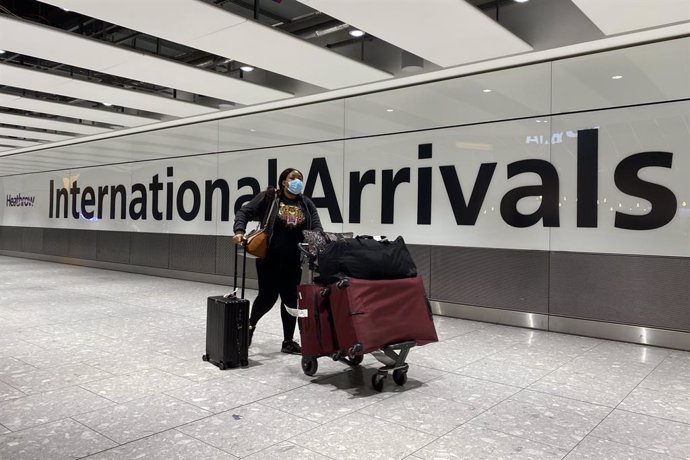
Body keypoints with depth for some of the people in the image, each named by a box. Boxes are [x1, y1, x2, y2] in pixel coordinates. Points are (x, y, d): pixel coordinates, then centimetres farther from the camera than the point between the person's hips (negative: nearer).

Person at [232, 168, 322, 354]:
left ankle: (288, 341, 20)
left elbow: (316, 227, 4)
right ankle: (251, 324, 30)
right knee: (268, 296, 0)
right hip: (269, 258, -4)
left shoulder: (306, 203, 8)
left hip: (293, 261, 4)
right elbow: (244, 212, -3)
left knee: (290, 298, 8)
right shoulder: (268, 197, -2)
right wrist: (239, 231, -19)